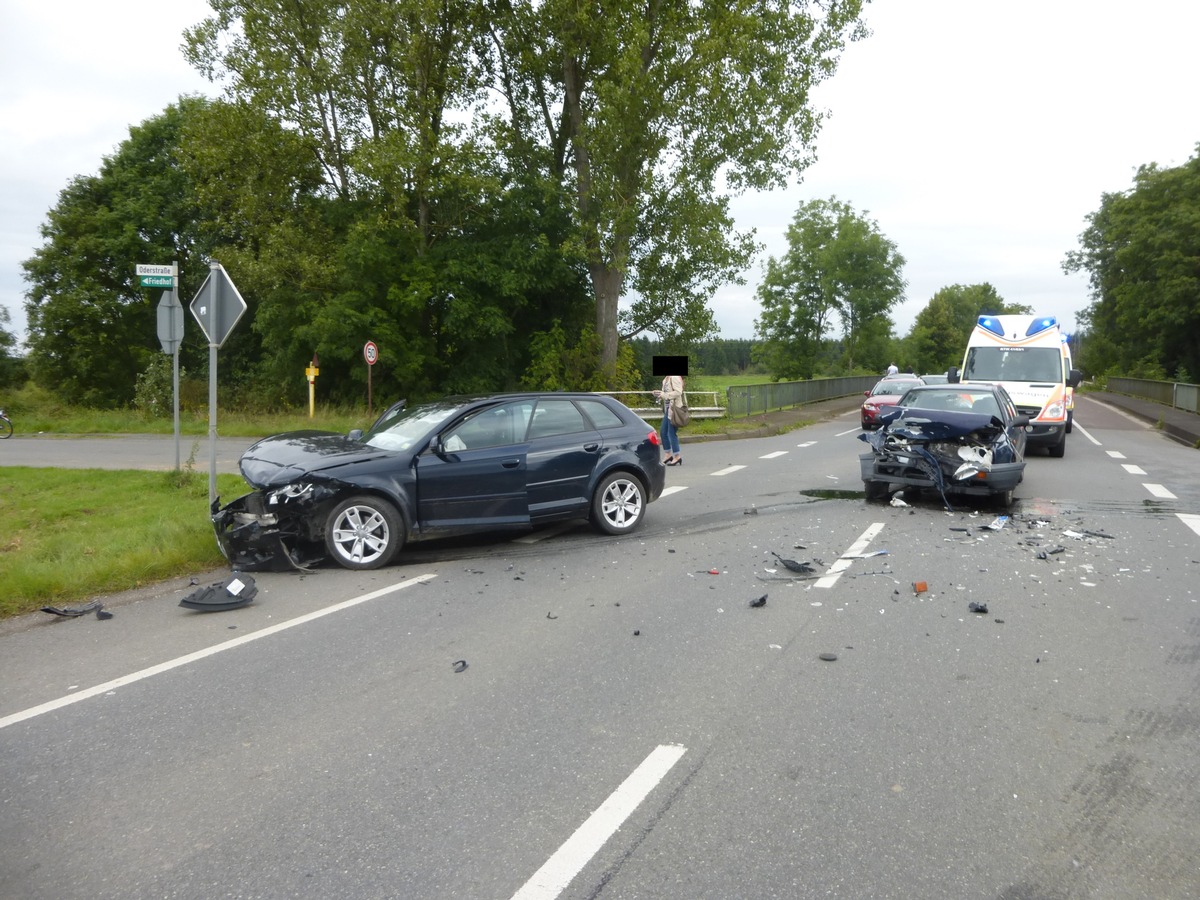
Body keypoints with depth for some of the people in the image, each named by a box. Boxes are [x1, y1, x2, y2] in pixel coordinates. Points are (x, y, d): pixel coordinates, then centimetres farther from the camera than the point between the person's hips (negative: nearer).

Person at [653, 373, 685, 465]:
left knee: (672, 433, -5)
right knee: (663, 432, 12)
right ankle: (668, 454, 22)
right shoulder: (666, 379, 14)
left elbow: (678, 392, -20)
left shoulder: (675, 377, -14)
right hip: (667, 408, 10)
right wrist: (659, 394, 2)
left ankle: (677, 457, 4)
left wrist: (663, 395, -20)